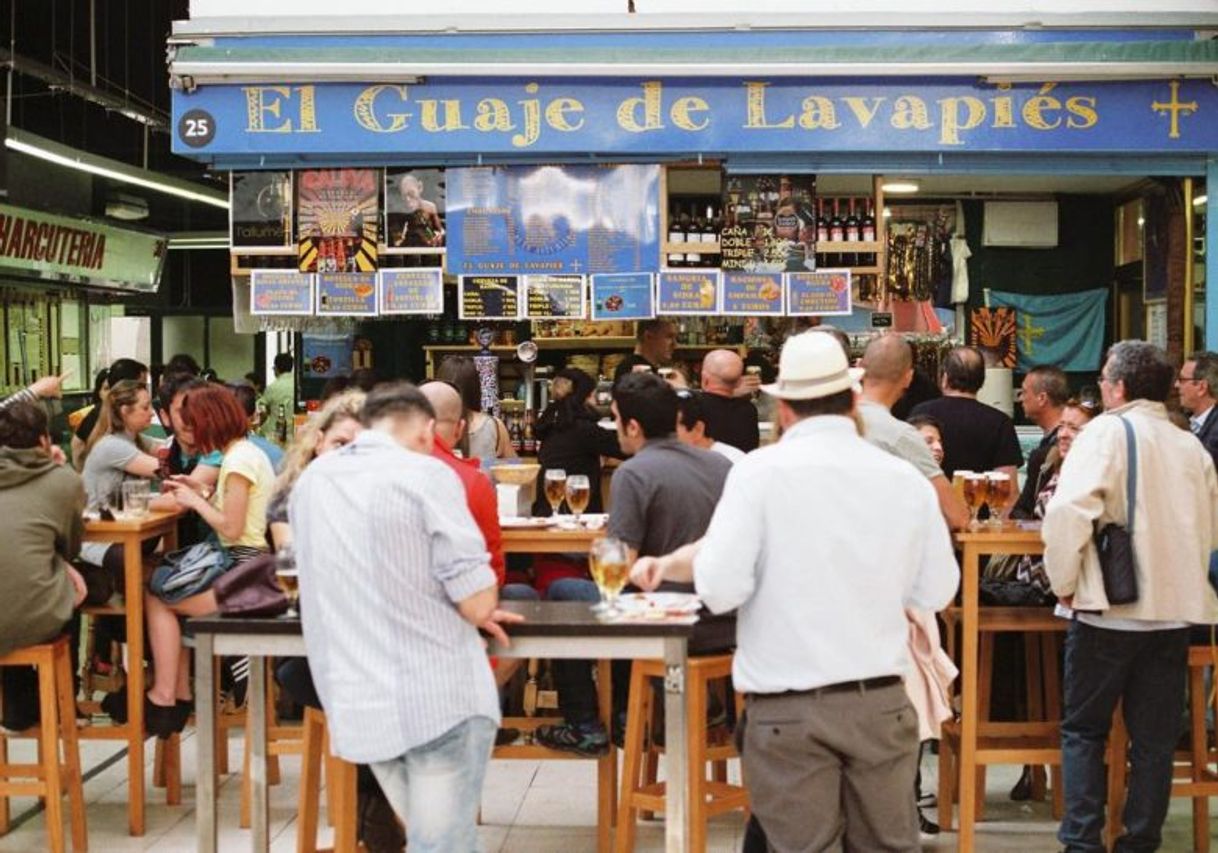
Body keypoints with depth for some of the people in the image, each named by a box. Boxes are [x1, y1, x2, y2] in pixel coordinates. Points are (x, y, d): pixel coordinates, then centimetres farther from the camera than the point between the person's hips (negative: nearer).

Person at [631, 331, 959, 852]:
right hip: (881, 700, 3)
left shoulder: (760, 471, -9)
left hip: (787, 706, -3)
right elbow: (936, 593, 8)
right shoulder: (905, 479, 1)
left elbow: (721, 589, -13)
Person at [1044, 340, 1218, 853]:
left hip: (1109, 610, -4)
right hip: (1175, 608, 4)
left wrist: (1064, 582, -8)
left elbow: (1069, 510, -20)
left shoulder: (1106, 431, -8)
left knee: (1084, 729, 8)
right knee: (1154, 736, 10)